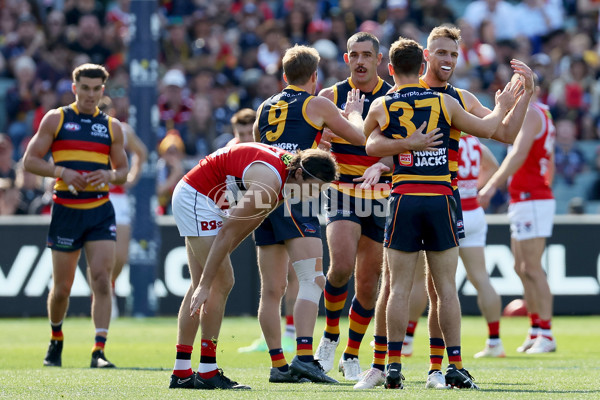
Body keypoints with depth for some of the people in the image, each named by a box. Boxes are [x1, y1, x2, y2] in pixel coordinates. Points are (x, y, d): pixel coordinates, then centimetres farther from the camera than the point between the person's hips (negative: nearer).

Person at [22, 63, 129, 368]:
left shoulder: (112, 126, 10)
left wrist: (110, 175, -8)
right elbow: (30, 160, 1)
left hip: (101, 212, 1)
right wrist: (62, 172, -15)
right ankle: (56, 340, 30)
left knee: (102, 279, -14)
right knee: (62, 287, 5)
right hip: (66, 210, -1)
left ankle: (99, 351, -16)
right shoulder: (55, 119, 3)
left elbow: (123, 169, 15)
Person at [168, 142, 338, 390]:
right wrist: (206, 283, -25)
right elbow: (227, 232, -27)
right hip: (195, 196, -10)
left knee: (200, 287, 9)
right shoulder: (269, 183, -30)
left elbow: (253, 218, 9)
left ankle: (181, 373, 11)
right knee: (222, 282, -13)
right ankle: (207, 372, -12)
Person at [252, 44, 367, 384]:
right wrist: (354, 111, 32)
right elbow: (359, 136, 11)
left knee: (272, 289, 7)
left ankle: (278, 364, 8)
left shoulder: (266, 108, 18)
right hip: (295, 198, -6)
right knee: (312, 280, -12)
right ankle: (304, 358, -25)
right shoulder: (317, 104, 3)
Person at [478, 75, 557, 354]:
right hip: (523, 201, 10)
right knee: (522, 268, 12)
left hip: (531, 200, -10)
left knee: (532, 269, -11)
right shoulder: (542, 115, 20)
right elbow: (549, 164, 24)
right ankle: (535, 331, 15)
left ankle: (546, 334, -12)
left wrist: (492, 186, -28)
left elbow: (519, 154, -23)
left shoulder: (530, 114, -11)